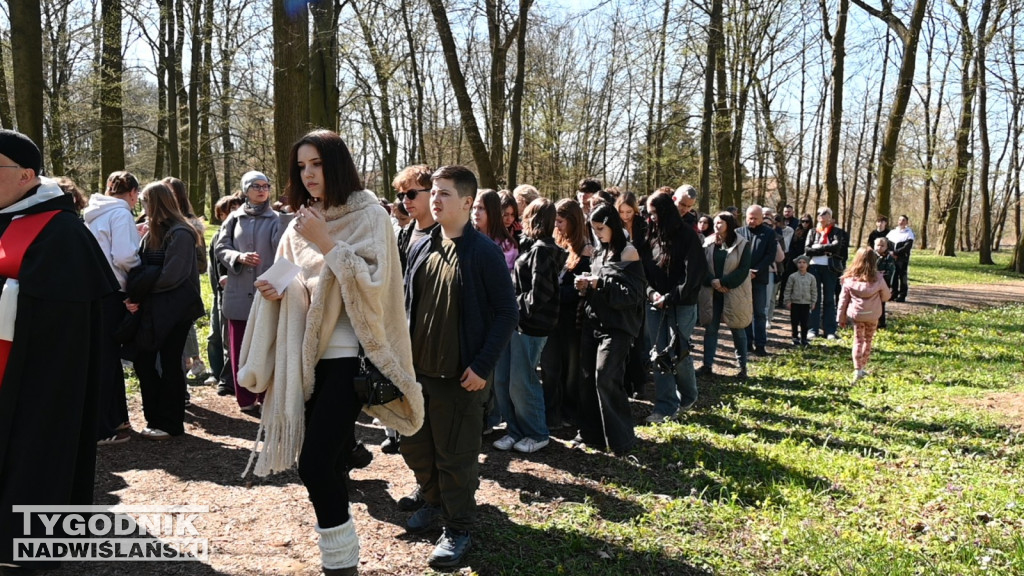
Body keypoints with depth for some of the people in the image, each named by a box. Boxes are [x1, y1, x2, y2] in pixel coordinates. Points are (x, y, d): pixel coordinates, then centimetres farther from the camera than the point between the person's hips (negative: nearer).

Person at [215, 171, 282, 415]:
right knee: (240, 348, 7)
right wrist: (239, 257, -11)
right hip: (239, 293, 2)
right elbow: (220, 248, 6)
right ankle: (245, 399, 18)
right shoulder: (234, 218, 7)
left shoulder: (276, 220, 0)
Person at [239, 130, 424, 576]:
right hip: (308, 355, 6)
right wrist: (275, 291, -4)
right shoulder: (301, 222, 12)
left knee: (314, 463, -12)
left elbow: (374, 282, -16)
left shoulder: (369, 216, -6)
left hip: (349, 356, -6)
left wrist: (325, 243, -19)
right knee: (329, 460, 10)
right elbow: (294, 287, 18)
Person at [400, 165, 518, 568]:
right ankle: (435, 502, 42)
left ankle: (458, 530, 22)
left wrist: (482, 365, -16)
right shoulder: (422, 250, 6)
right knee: (414, 446, 18)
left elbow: (507, 313, -11)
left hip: (460, 376, -6)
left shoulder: (484, 253, -12)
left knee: (455, 455, 5)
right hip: (418, 369, 7)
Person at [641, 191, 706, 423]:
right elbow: (644, 270, 9)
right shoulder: (651, 236, 9)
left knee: (679, 354, 0)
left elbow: (693, 274, -12)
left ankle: (687, 396, 26)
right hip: (655, 305, 5)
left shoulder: (687, 236, -7)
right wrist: (651, 292, -8)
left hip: (682, 306, -5)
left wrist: (670, 297, -15)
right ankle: (666, 406, 9)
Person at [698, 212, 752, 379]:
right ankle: (707, 365, 9)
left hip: (735, 294, -3)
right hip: (711, 294, 3)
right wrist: (712, 282, -16)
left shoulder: (742, 244, -3)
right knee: (710, 328, 4)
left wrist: (723, 282, -17)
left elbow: (743, 270, -10)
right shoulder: (708, 243, 6)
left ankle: (742, 367, 14)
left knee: (738, 329, 5)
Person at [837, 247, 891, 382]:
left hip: (855, 314, 1)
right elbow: (886, 296, 4)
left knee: (858, 340, 7)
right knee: (868, 340, 15)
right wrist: (889, 293, 29)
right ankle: (862, 367, 20)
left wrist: (841, 318, 7)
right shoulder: (877, 278, -9)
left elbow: (843, 299, -1)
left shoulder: (849, 278, -6)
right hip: (872, 315, 0)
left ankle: (857, 370, -3)